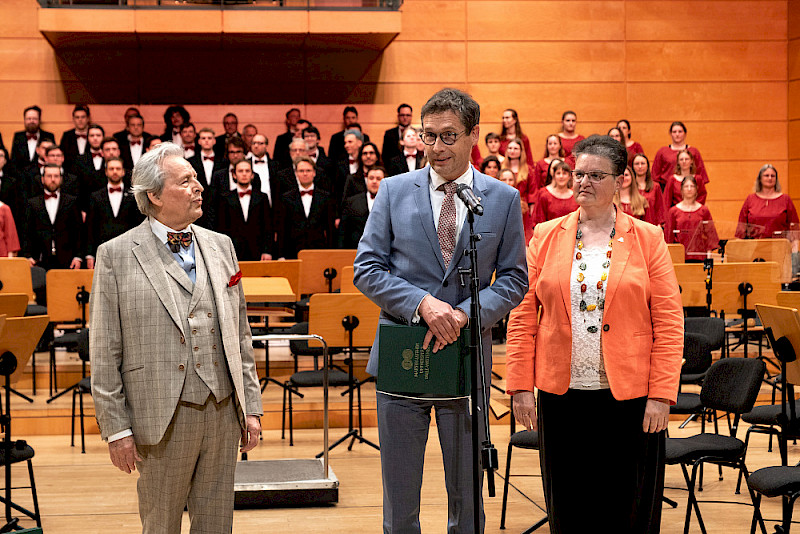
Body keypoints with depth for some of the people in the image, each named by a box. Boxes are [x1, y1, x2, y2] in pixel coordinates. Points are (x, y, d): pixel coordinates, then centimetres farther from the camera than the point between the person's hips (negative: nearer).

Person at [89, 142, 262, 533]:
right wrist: (116, 429, -7)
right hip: (162, 418, -4)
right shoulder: (116, 255, -4)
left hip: (224, 410, 4)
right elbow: (104, 353, -4)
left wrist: (250, 405, 9)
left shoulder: (220, 246, 11)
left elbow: (240, 334, 13)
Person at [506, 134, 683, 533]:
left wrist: (661, 395, -9)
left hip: (629, 397, -1)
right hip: (561, 395, 2)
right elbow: (522, 316, 4)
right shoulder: (545, 238, 6)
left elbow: (669, 322, -2)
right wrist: (520, 387, -3)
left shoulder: (647, 239, 2)